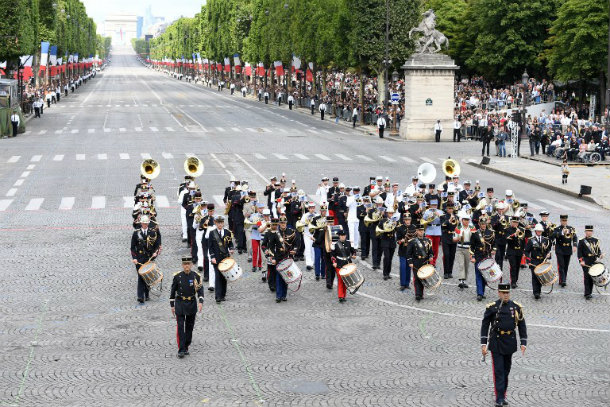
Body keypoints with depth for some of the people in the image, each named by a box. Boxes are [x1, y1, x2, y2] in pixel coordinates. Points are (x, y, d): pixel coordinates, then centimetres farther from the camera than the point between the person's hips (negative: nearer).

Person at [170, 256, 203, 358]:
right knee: (180, 327, -8)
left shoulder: (196, 276, -2)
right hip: (180, 304, -1)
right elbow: (173, 291, 4)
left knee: (189, 327, 9)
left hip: (192, 304, 1)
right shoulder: (177, 276, -3)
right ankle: (181, 350, -9)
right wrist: (172, 305, 4)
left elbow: (200, 289, -5)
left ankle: (186, 347, 21)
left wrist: (201, 302, -20)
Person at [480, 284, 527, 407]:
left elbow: (522, 325, 7)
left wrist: (523, 343, 1)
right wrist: (483, 344, -7)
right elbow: (485, 325, -2)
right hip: (496, 343, -3)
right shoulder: (492, 308, -5)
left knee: (506, 370, 11)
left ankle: (503, 395, 22)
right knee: (498, 370, -7)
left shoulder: (516, 307, 2)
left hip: (510, 342, 3)